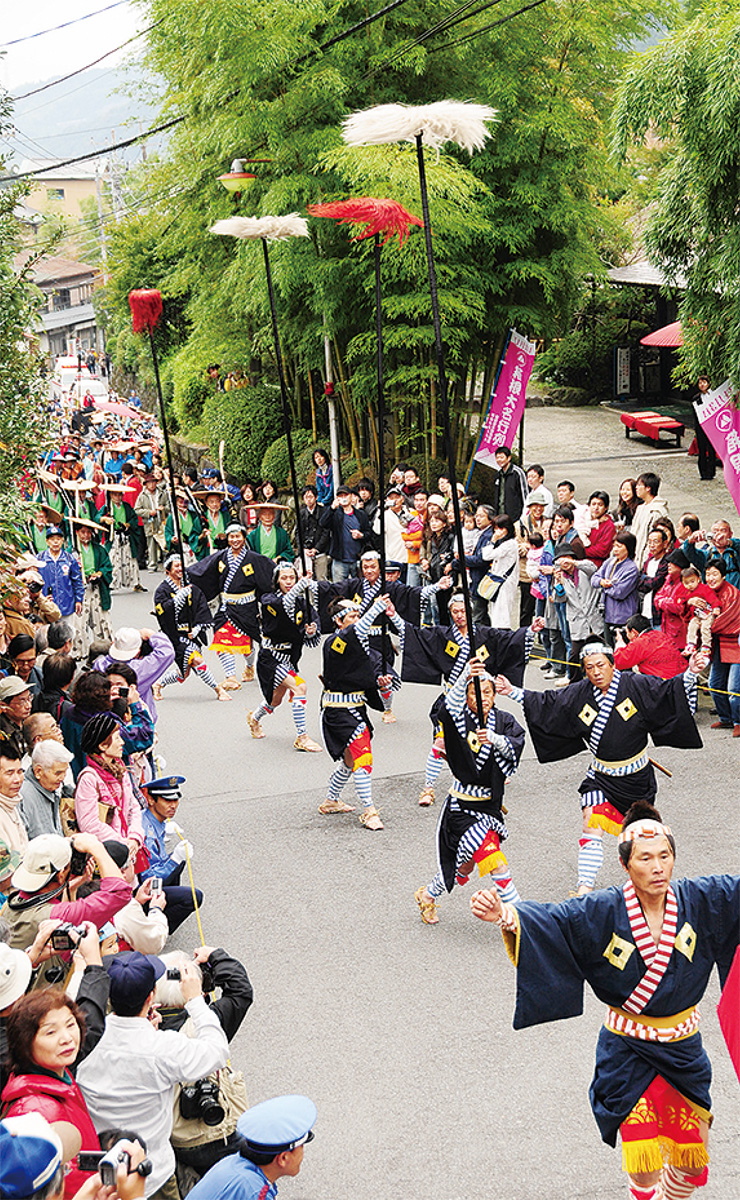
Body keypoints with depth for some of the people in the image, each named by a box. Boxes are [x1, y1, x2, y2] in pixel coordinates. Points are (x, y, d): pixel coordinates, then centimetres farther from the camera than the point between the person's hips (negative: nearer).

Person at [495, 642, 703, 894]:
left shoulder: (635, 685, -14)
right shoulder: (579, 694, -6)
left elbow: (668, 692, -15)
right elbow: (547, 704, 3)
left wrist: (689, 675, -33)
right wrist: (514, 692, 0)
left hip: (637, 777, -1)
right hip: (601, 778, 1)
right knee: (592, 828, -15)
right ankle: (585, 888, -15)